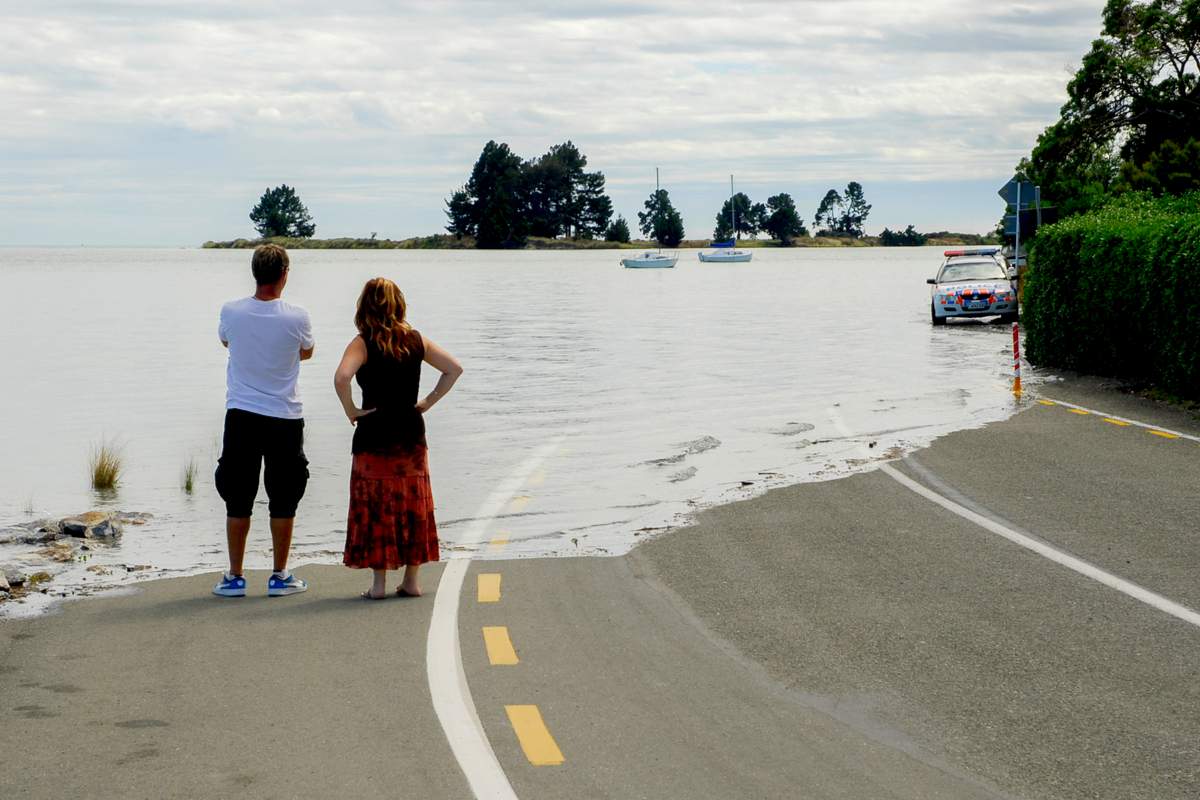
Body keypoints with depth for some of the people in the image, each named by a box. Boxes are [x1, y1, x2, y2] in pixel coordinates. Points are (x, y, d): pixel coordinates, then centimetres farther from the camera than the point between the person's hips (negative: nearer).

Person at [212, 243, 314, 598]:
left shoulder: (231, 312, -7)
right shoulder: (297, 317, -11)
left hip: (241, 416, 1)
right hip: (285, 418, -1)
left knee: (238, 498, 9)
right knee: (283, 499, 9)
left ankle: (235, 577, 12)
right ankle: (280, 576, 13)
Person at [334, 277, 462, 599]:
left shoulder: (363, 343, -9)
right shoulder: (416, 340, 4)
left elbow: (341, 377, -26)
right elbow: (454, 369, 6)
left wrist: (351, 410, -13)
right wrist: (429, 401, 7)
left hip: (374, 435, -4)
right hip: (411, 433, 4)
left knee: (376, 508, 4)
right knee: (413, 507, 11)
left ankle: (379, 583, 5)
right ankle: (411, 581, 15)